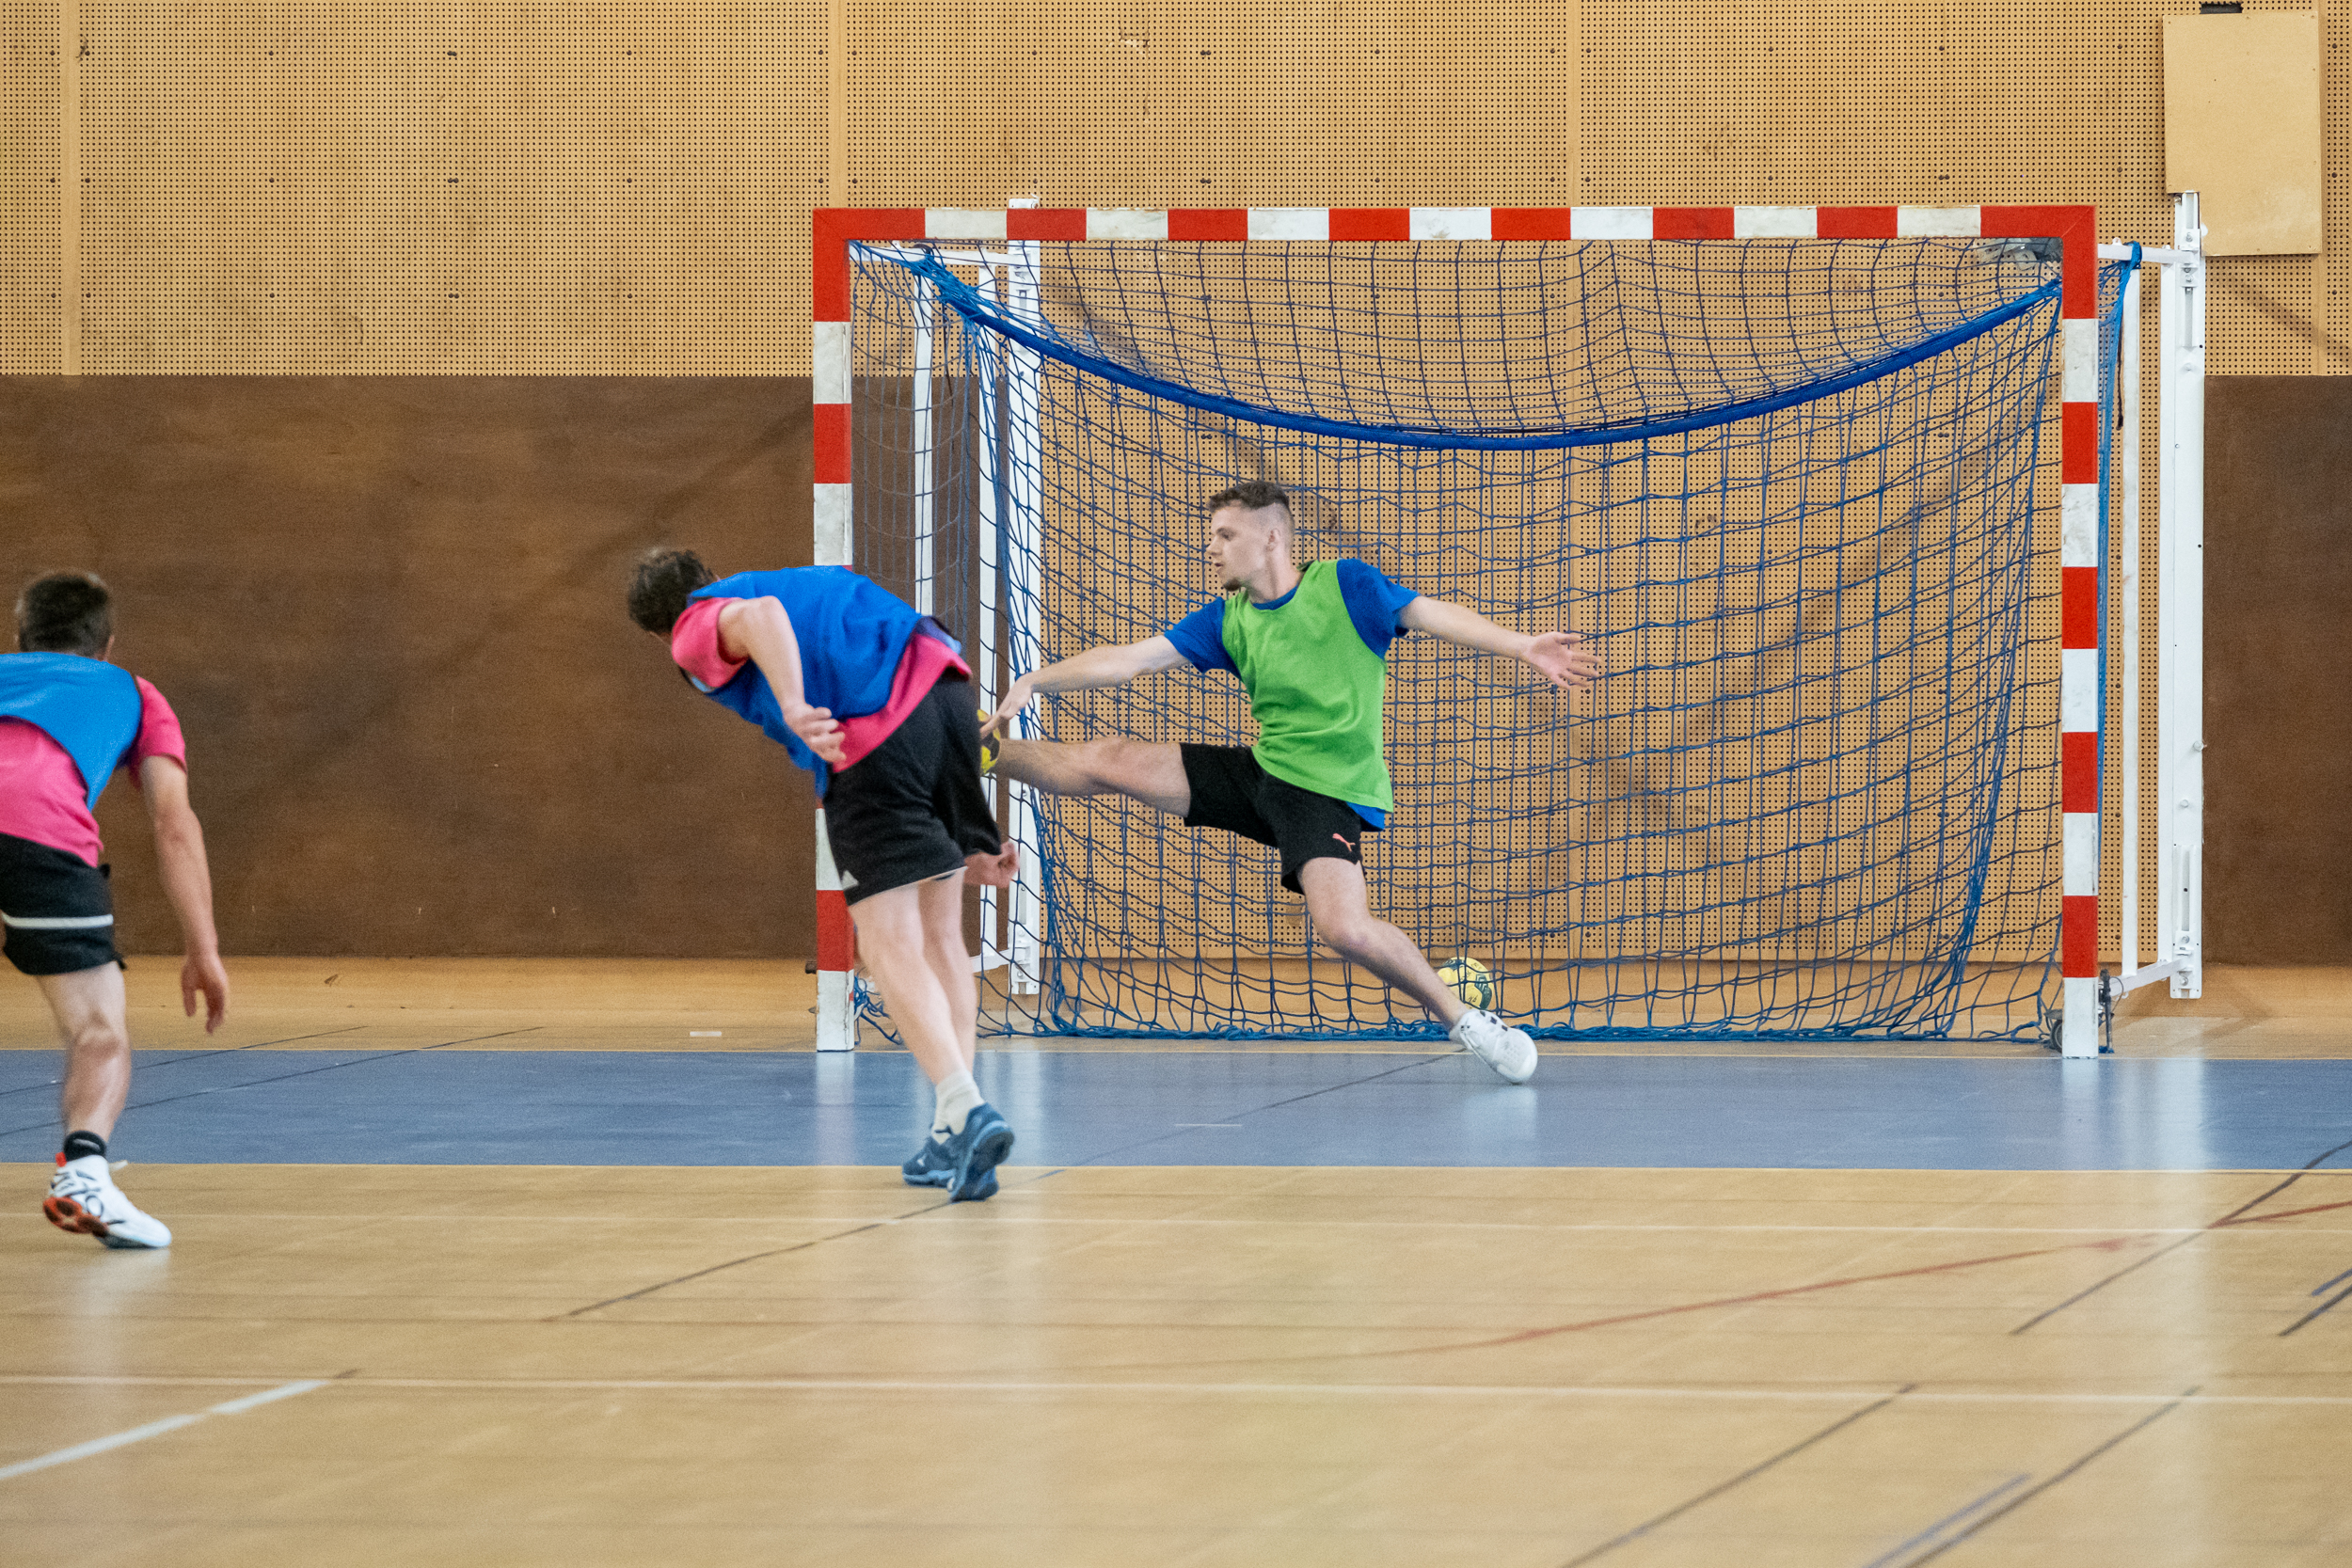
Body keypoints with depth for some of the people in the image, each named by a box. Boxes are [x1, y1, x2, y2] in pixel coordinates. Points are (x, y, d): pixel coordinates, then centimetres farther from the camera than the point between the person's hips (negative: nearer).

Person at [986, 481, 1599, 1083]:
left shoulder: (1345, 585, -7)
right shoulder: (1226, 620, 7)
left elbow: (1436, 615, -11)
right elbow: (1132, 659, 7)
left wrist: (1523, 647, -25)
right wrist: (1035, 682, -1)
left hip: (1330, 792, -6)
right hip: (1260, 771, 6)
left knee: (1345, 928, -27)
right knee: (1109, 761, 2)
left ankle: (1462, 1019, -9)